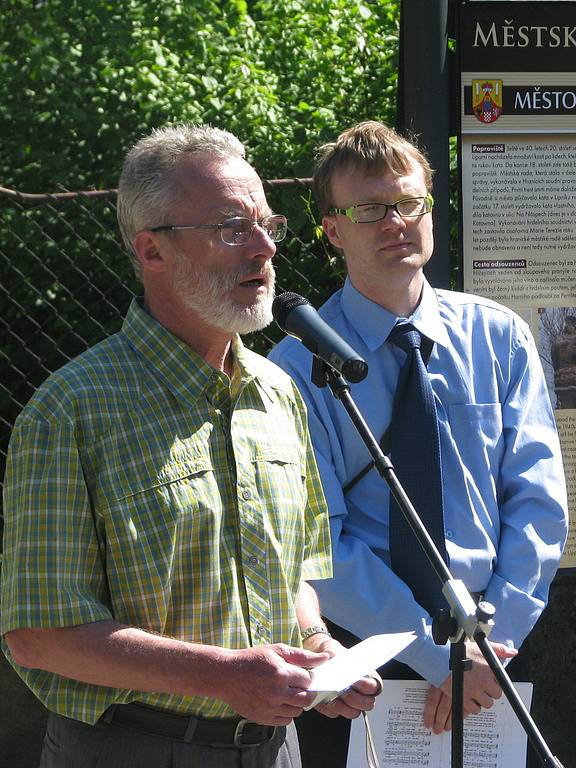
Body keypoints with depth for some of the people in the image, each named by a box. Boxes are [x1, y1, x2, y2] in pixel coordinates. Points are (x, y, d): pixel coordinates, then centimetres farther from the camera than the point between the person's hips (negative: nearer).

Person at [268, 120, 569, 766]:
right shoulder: (297, 367, -8)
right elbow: (316, 547, -15)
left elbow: (537, 497, -3)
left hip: (488, 654, 2)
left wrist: (494, 636, -16)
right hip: (355, 653, -2)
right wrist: (441, 652, -21)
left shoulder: (498, 336, 2)